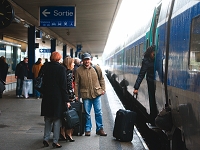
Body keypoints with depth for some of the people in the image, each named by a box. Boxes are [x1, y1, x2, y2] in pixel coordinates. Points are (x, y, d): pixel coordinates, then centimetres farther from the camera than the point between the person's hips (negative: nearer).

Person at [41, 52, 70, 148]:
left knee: (48, 119, 15)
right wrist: (66, 100, -8)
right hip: (58, 97, -4)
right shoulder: (61, 68, -10)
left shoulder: (47, 67, 3)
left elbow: (44, 82, 7)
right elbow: (63, 85, -12)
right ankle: (55, 141, 6)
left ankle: (46, 139, 13)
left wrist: (45, 93, 16)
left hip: (47, 96, 4)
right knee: (57, 119, 5)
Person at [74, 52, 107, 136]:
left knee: (98, 112, 6)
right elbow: (76, 83, 1)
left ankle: (99, 129, 18)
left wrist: (103, 89, 5)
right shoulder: (78, 70, -1)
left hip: (96, 94, 1)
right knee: (87, 113, 8)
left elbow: (101, 79, 12)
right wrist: (76, 95, 0)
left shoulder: (96, 68, 3)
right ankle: (87, 129, 21)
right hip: (85, 95, -1)